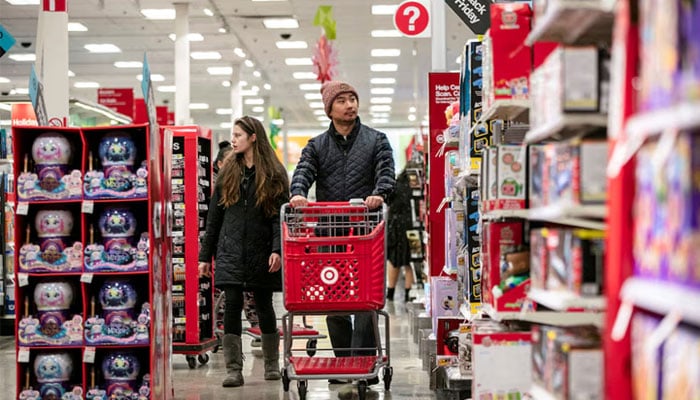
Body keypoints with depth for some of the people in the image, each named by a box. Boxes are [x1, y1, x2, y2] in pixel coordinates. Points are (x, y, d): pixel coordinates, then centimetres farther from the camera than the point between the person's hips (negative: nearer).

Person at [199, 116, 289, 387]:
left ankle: (272, 365, 22)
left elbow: (280, 216, -4)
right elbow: (214, 216, 11)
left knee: (264, 306, 6)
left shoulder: (273, 174, 2)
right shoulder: (228, 171, 11)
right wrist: (205, 255, 8)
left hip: (261, 252, -2)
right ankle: (233, 370, -6)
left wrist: (277, 249, -18)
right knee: (232, 305, -8)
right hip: (230, 251, 2)